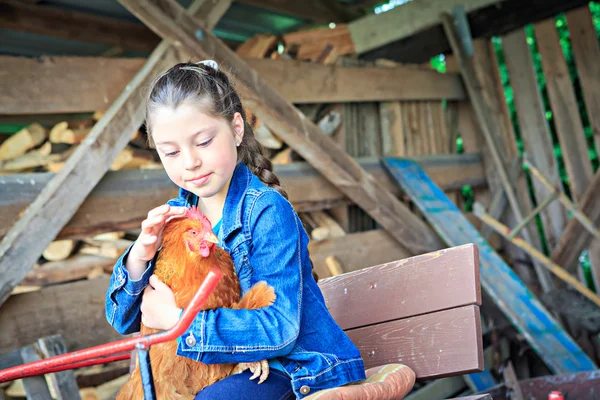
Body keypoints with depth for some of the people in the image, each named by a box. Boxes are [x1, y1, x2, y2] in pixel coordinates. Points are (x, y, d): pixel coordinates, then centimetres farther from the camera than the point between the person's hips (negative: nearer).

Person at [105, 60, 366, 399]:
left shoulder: (267, 211, -18)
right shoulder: (175, 215, 1)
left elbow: (279, 328, -25)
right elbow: (123, 320, 3)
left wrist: (179, 319, -24)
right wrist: (139, 258, -16)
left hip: (300, 371, -7)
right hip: (231, 367, 7)